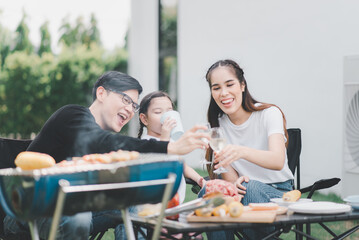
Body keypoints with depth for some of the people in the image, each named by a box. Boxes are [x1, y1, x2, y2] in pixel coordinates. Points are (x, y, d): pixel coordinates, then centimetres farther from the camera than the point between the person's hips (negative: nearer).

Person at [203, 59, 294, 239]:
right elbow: (227, 170, 0)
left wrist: (242, 152, -51)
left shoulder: (269, 114, -12)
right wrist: (235, 183, -26)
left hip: (279, 192, -3)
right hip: (246, 192, 3)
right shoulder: (217, 124, 3)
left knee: (251, 188, -36)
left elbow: (278, 161, -30)